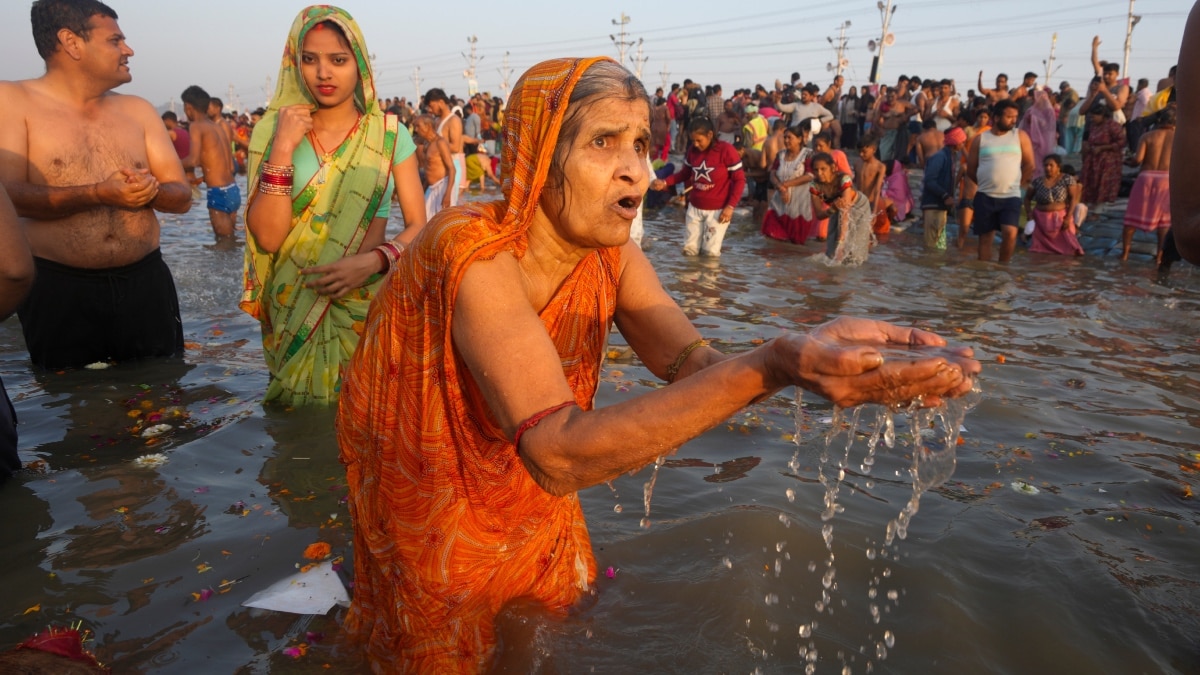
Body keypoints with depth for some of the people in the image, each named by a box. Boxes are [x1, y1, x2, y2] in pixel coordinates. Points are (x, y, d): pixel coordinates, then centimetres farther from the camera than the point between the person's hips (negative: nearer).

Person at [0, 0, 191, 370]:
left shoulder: (138, 110, 12)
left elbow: (182, 197, 9)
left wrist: (152, 191, -13)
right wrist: (98, 194, -22)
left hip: (146, 283, 4)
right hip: (58, 290, -3)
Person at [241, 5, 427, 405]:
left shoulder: (390, 133, -2)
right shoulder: (273, 130, -2)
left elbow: (419, 225, -3)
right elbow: (267, 236, -10)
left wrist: (374, 260, -21)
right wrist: (283, 148, -17)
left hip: (369, 303, 0)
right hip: (295, 308, 1)